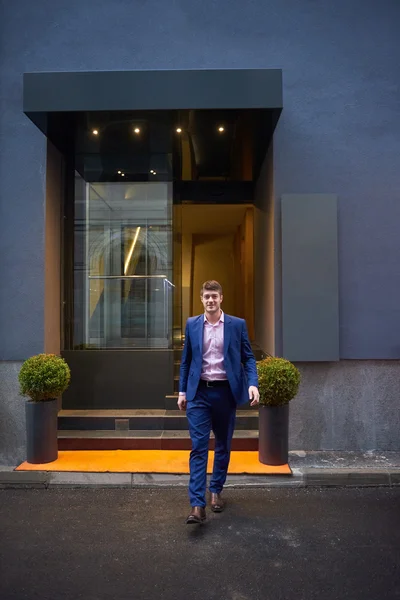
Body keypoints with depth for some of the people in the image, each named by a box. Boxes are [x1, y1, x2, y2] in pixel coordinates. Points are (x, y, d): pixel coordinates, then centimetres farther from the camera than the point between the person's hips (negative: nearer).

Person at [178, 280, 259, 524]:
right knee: (199, 447, -5)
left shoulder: (237, 324, 0)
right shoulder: (192, 324, 4)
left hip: (226, 392, 0)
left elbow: (248, 357, 1)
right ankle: (197, 505, -3)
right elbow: (186, 360, 10)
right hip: (199, 392, 0)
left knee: (223, 445, 13)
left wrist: (253, 383, -14)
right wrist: (182, 390, 7)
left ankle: (216, 491, 32)